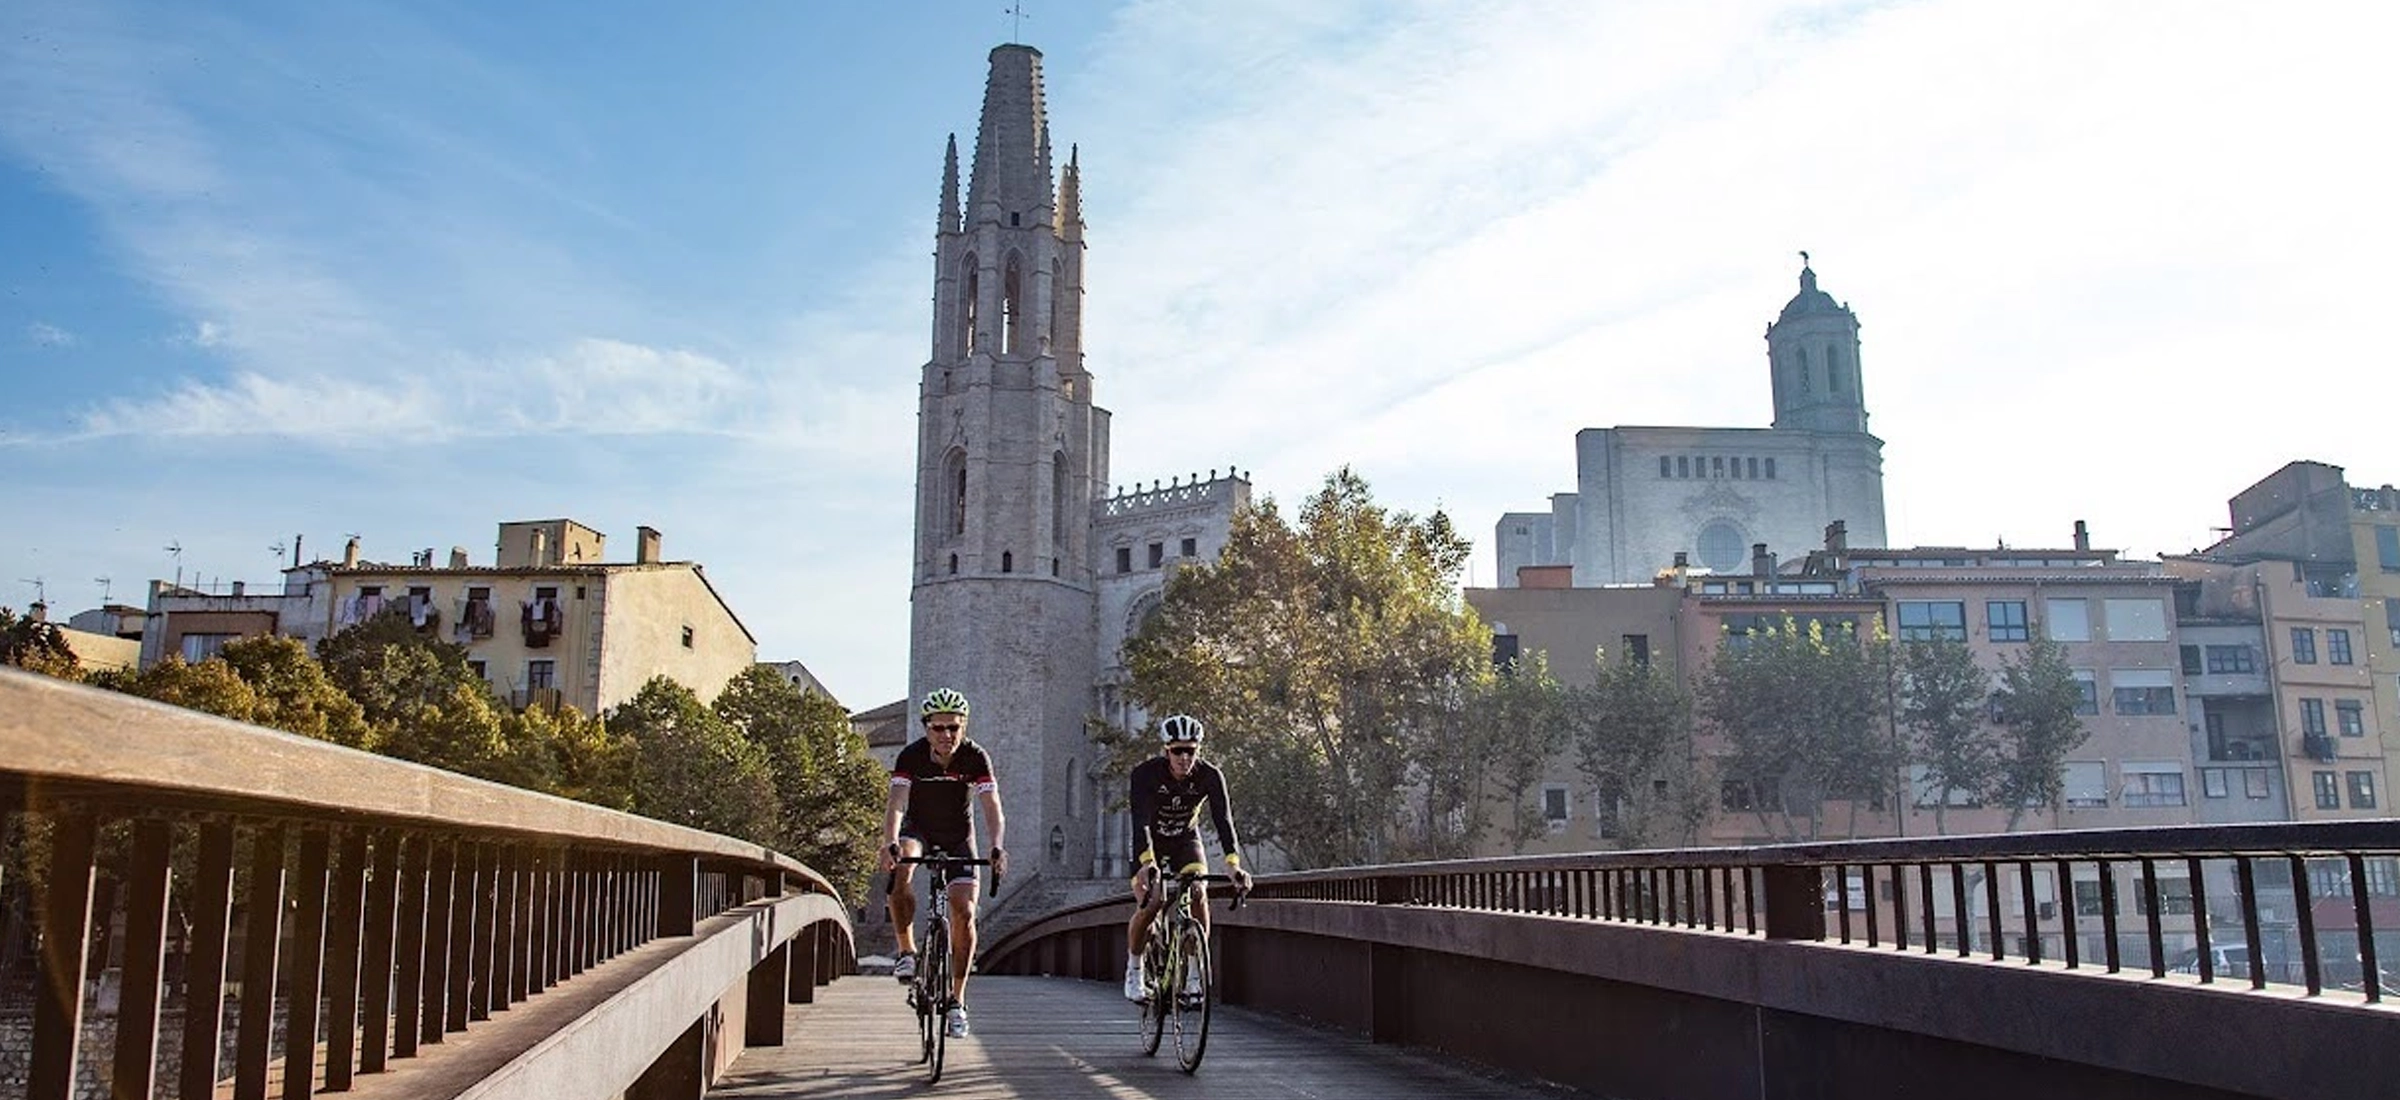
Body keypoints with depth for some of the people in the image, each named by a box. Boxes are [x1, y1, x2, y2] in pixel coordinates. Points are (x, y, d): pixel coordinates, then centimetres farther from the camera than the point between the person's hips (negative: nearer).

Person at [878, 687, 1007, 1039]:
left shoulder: (975, 758, -23)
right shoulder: (912, 756, -24)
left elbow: (992, 808, -31)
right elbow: (896, 804, -34)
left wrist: (997, 847, -49)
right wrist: (890, 844, -52)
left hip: (958, 835, 1)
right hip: (917, 828, 0)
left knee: (964, 913, -10)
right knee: (899, 870, -34)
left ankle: (957, 1000, 2)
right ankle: (907, 952, -18)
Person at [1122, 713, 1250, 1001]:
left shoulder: (1209, 776, -24)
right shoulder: (1145, 773, -29)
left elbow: (1223, 820, -32)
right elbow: (1140, 822, -39)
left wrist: (1233, 866, -47)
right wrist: (1147, 863, -55)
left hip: (1186, 840, 2)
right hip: (1151, 842, -2)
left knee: (1198, 894, -24)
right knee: (1149, 904, -20)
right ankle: (1134, 968, 6)